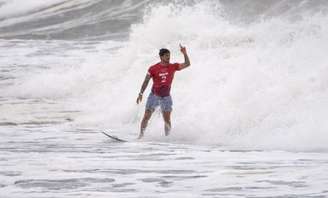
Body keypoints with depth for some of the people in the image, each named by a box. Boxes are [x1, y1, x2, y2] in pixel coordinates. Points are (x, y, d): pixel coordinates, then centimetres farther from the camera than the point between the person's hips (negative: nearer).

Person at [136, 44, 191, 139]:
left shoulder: (173, 67, -3)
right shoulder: (153, 69, -10)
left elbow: (187, 64, -6)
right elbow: (146, 81, -5)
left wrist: (184, 54, -20)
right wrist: (141, 93, -11)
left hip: (166, 97, 1)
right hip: (154, 96, -1)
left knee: (167, 120, -4)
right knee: (146, 117, -1)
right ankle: (141, 135, 13)